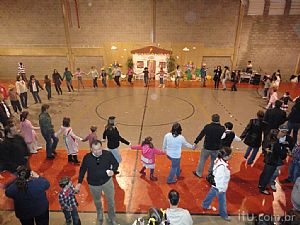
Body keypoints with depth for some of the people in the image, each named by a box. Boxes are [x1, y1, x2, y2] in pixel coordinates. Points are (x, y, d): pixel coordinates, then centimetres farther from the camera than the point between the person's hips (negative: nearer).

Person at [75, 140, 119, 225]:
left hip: (107, 181, -1)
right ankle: (100, 214, 60)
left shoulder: (108, 154, -23)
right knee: (97, 201, 26)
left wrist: (113, 171, -26)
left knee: (111, 201, 15)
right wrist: (79, 183, -5)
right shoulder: (87, 157, -21)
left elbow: (115, 163, -7)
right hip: (93, 184, 1)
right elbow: (82, 170, -5)